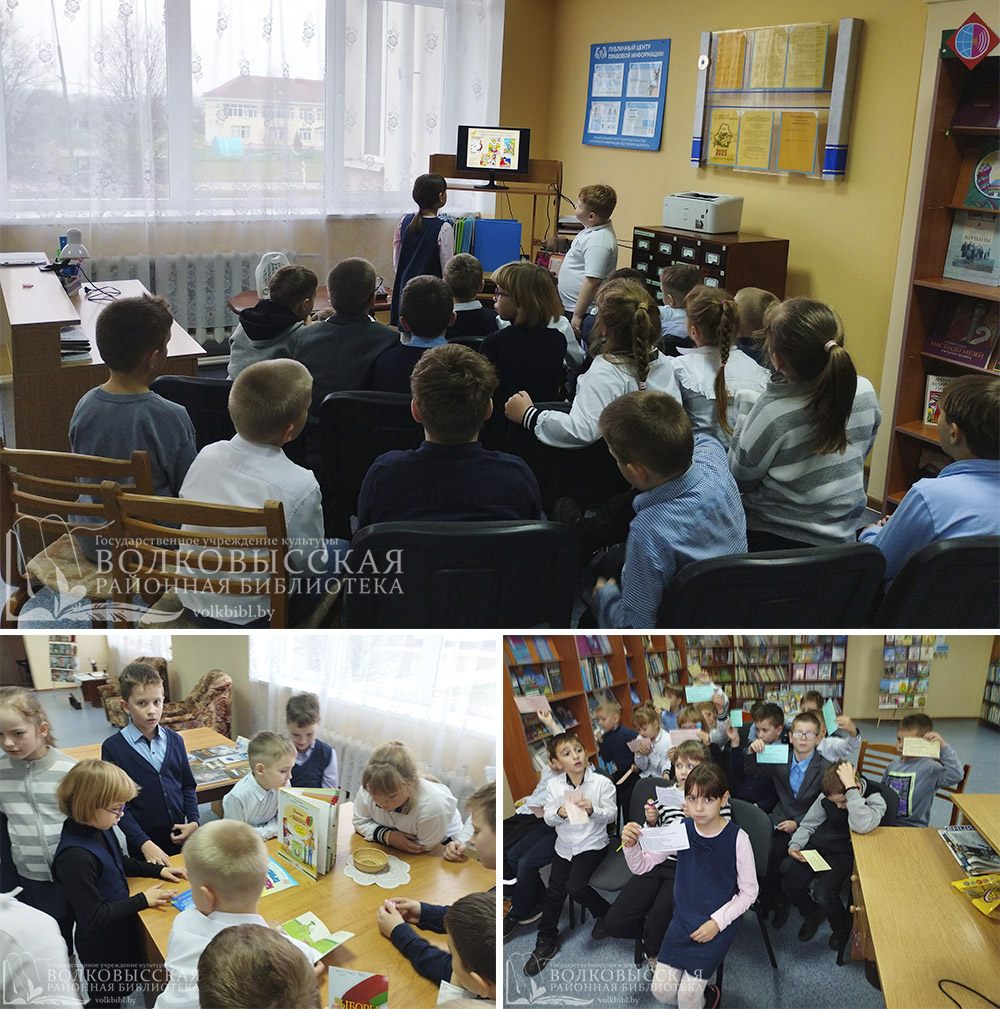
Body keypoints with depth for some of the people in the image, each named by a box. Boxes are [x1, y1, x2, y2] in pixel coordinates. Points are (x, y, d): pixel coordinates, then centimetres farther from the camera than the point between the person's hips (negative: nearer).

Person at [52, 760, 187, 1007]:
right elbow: (93, 915, -30)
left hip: (122, 935, 8)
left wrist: (157, 870, 4)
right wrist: (142, 900, -24)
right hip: (103, 951, -8)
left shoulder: (98, 829, -8)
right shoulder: (75, 857, -36)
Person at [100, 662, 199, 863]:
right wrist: (144, 843, -19)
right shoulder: (113, 747, -11)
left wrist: (193, 821, -5)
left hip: (180, 838, 4)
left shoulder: (174, 740, 2)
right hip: (142, 847, -3)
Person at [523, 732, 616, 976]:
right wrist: (559, 813, -22)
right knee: (554, 892, 3)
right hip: (564, 844, 4)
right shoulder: (553, 785, -5)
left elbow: (612, 815, -6)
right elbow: (548, 819, 0)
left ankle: (606, 913, 8)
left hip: (592, 844, -4)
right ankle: (546, 941, 20)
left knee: (575, 887, -20)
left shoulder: (602, 783, -13)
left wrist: (593, 810, -25)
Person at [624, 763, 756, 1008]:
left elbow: (749, 891, -6)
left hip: (719, 922, -3)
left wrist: (717, 922, -14)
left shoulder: (737, 838, -16)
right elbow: (641, 866, -3)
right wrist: (631, 844, -24)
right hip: (683, 917, 3)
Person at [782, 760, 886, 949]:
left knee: (823, 894, -25)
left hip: (846, 854, -4)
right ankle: (812, 914, 21)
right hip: (818, 846, 4)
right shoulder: (826, 798, -4)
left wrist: (850, 787, -39)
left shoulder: (875, 799, -18)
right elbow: (808, 824, 11)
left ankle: (842, 926, 10)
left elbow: (862, 826, -40)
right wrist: (795, 845, -6)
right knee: (789, 884, -14)